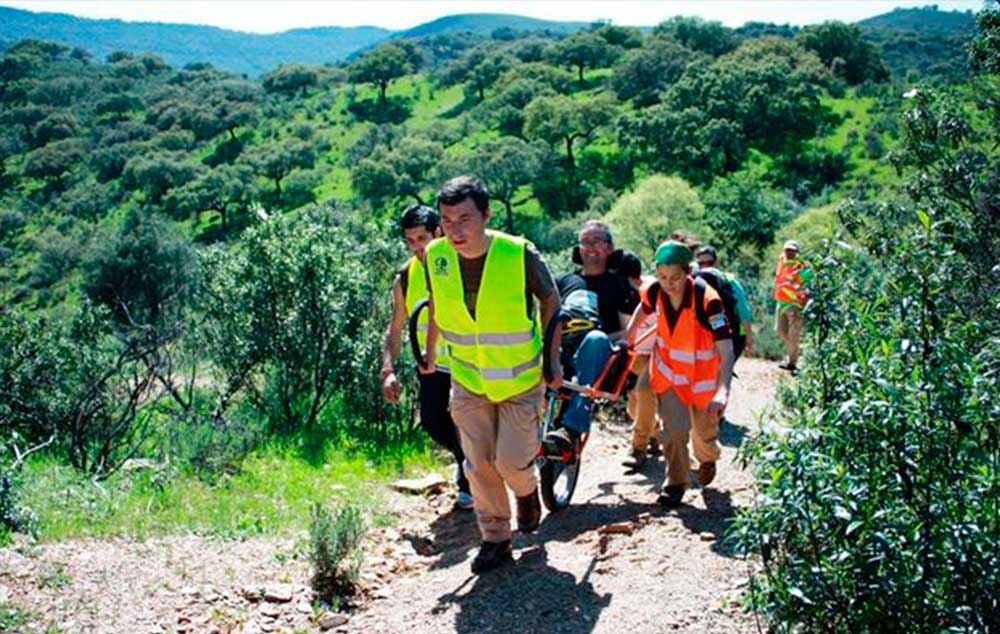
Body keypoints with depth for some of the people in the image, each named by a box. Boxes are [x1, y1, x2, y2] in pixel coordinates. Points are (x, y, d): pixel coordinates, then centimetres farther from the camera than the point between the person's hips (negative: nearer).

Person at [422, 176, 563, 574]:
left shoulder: (520, 255, -24)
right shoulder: (435, 258, -14)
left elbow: (551, 301, -6)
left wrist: (553, 359, -3)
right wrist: (430, 353, 18)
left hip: (521, 379, -3)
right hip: (468, 379, 3)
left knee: (512, 461, -3)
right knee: (479, 464, 5)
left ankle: (527, 491, 32)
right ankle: (495, 538, 22)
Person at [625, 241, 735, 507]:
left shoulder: (707, 299, -32)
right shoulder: (656, 292, -19)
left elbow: (725, 348, -36)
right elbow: (643, 309, 9)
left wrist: (723, 391, -46)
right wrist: (628, 337, 13)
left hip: (703, 376, -2)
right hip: (669, 372, 2)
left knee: (704, 433, 15)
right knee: (674, 430, -10)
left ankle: (707, 459, 49)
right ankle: (675, 484, 9)